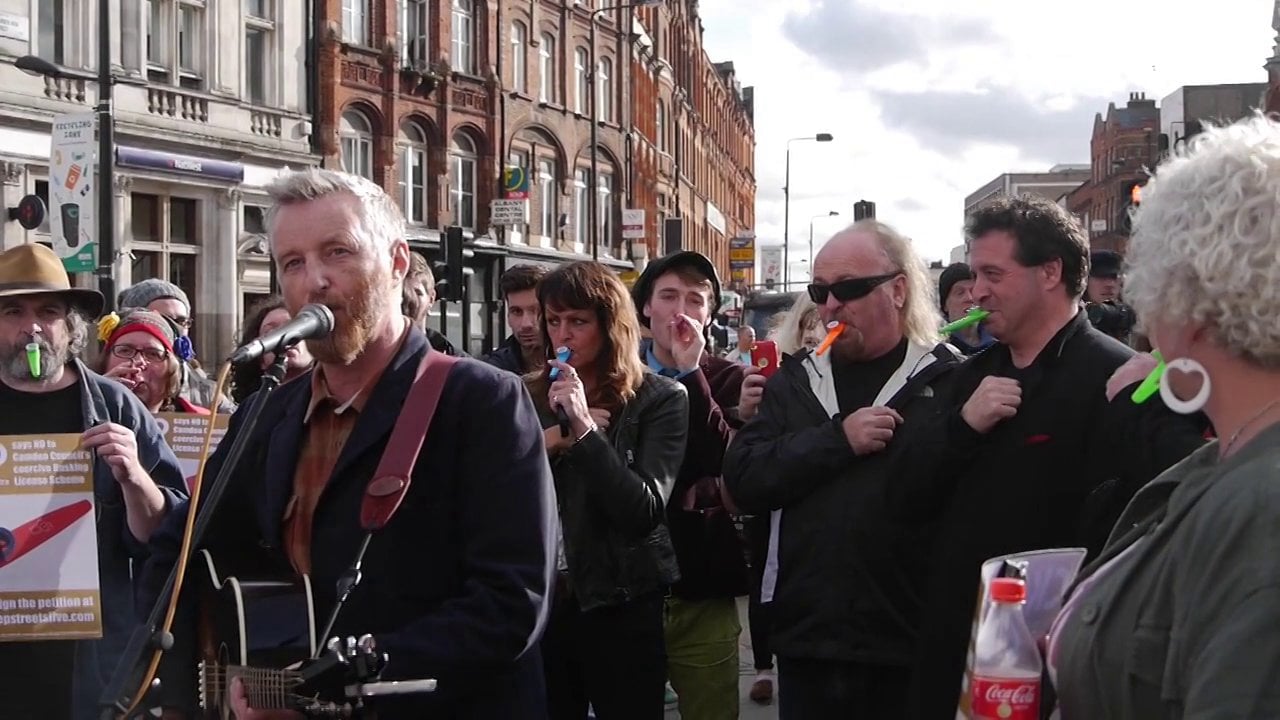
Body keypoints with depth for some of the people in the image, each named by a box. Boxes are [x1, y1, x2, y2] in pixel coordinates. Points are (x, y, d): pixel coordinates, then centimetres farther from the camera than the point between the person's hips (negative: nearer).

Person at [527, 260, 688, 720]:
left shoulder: (659, 399, -4)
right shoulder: (528, 396, 7)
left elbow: (645, 510, -15)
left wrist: (585, 429, -21)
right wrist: (546, 443, -13)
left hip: (623, 609, -3)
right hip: (540, 600, 3)